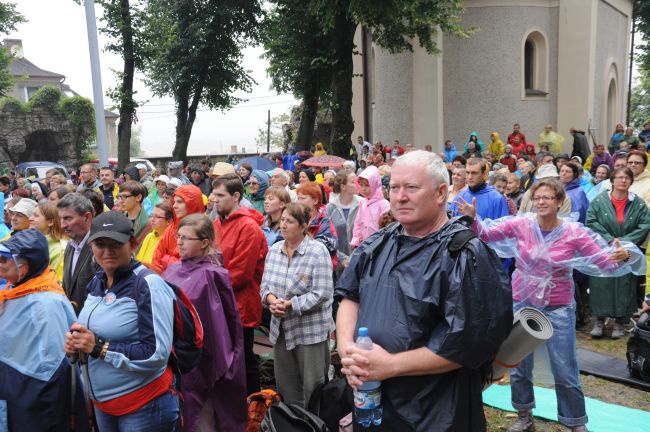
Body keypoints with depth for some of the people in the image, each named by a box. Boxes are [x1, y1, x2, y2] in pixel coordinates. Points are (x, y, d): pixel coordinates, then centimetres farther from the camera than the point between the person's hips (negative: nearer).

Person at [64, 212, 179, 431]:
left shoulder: (148, 285, -20)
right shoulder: (97, 282, 3)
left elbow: (157, 354, -25)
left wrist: (99, 347, -24)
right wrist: (76, 344, -5)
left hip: (144, 406, -7)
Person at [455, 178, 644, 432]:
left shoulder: (574, 232, -10)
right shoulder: (521, 225, -7)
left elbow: (606, 262, -11)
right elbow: (487, 233, -7)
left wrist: (623, 256, -31)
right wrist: (472, 217, -25)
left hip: (558, 309, -2)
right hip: (522, 304, 2)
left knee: (565, 372, 5)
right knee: (519, 366, 15)